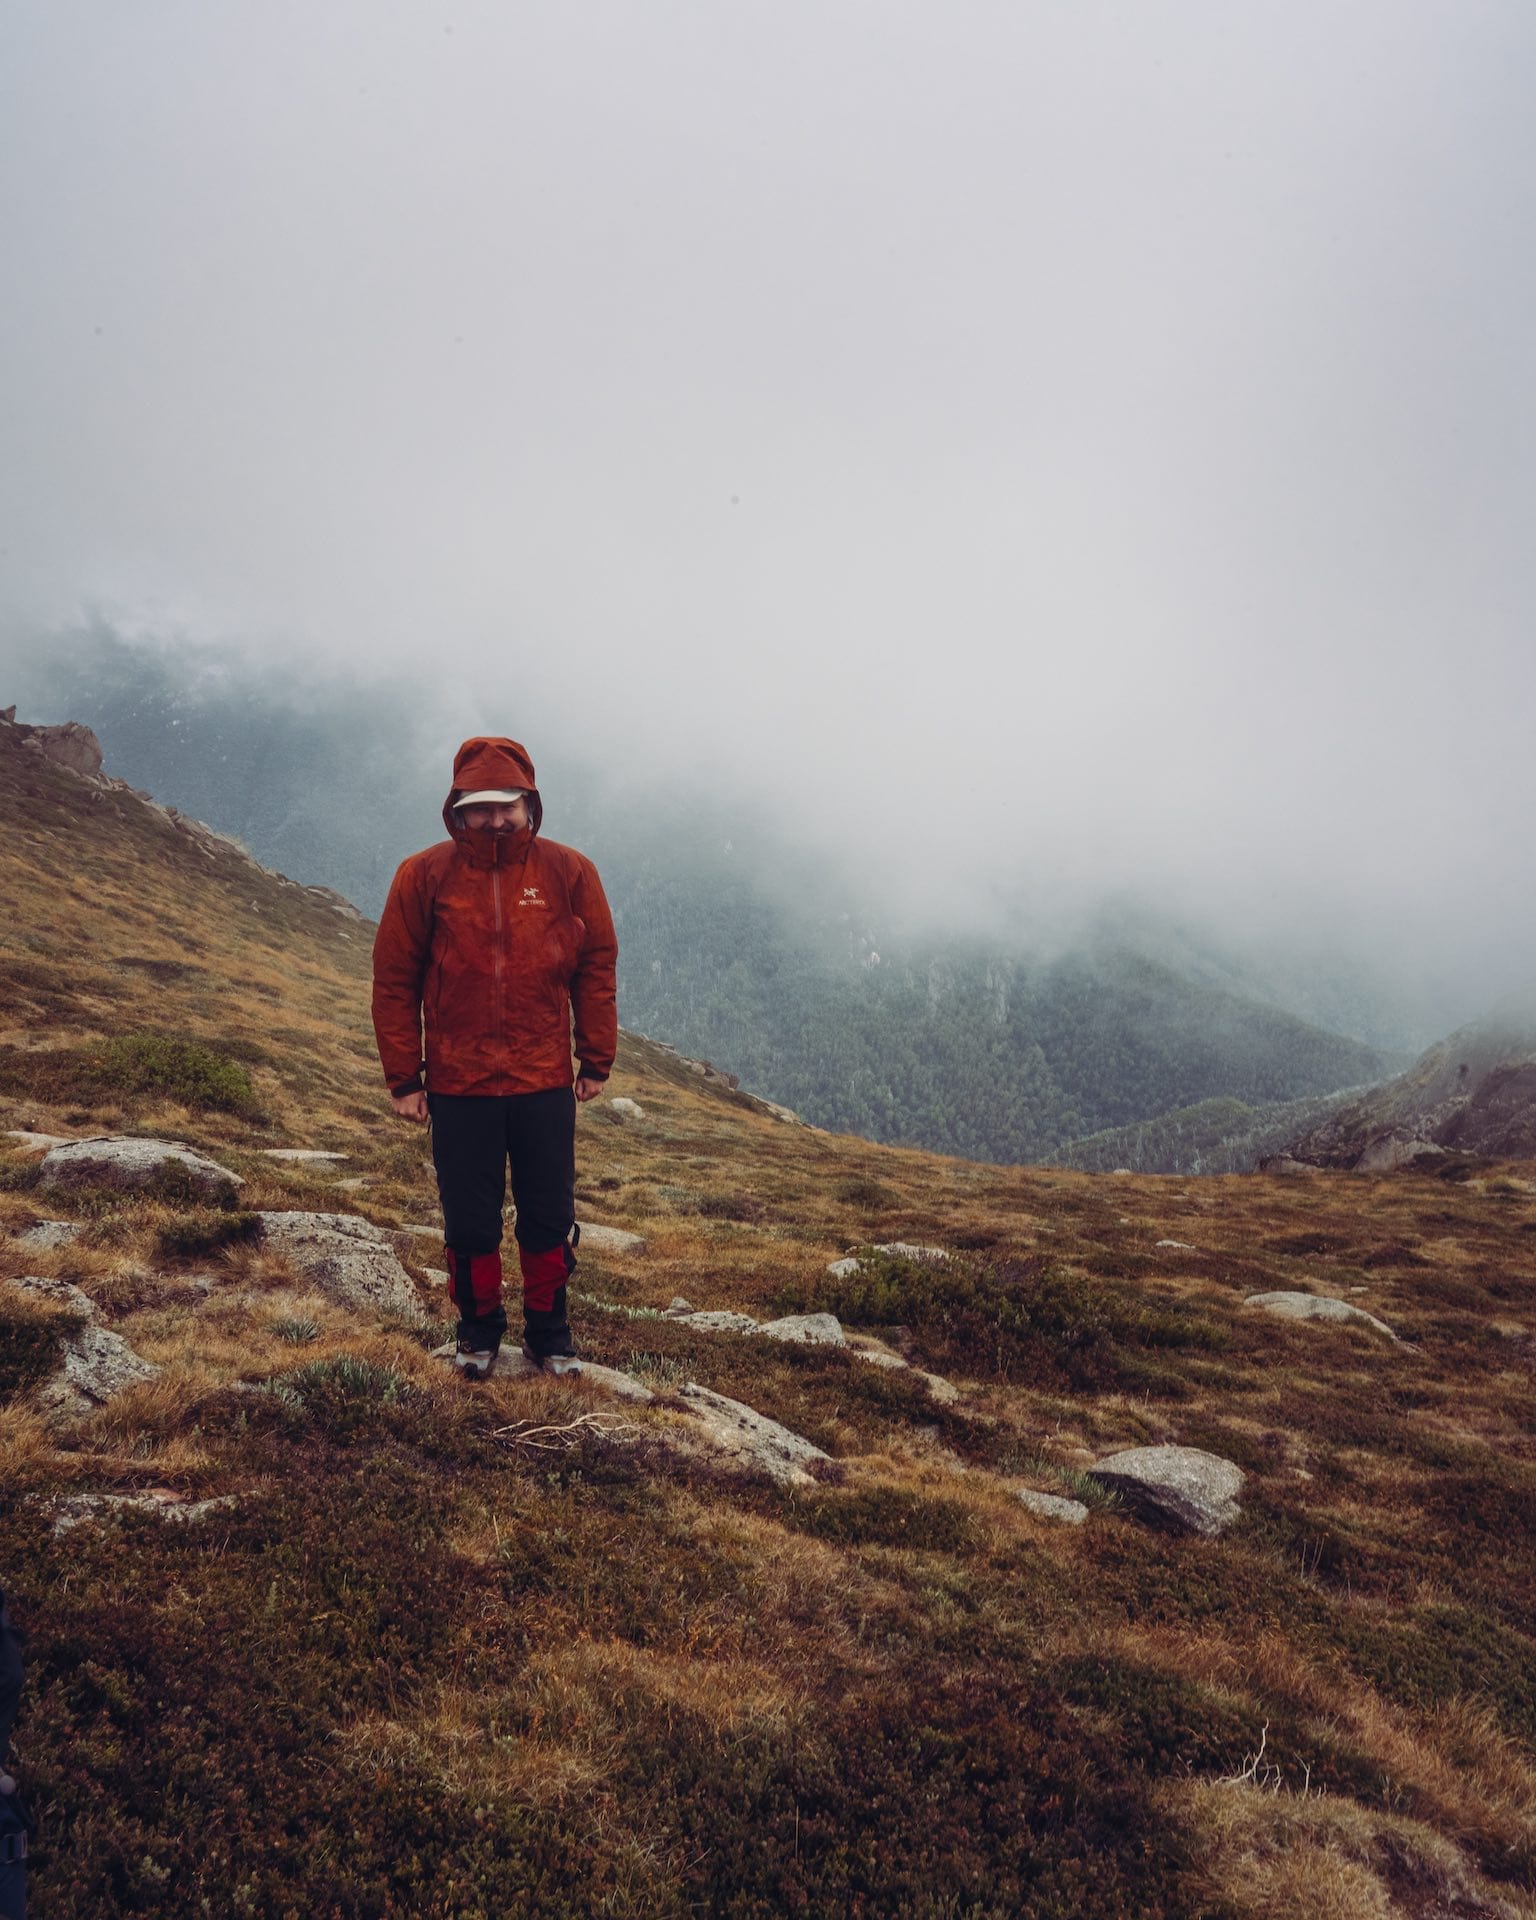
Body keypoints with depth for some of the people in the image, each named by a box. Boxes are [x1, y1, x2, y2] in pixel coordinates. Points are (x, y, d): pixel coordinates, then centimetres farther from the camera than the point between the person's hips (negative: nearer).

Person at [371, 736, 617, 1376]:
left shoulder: (569, 872, -3)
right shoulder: (424, 876, -5)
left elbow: (597, 968, 3)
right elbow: (394, 980, -1)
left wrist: (596, 1061, 4)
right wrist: (403, 1078, -1)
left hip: (546, 1083, 1)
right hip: (458, 1085, 0)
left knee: (550, 1217, 11)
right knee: (469, 1220, 11)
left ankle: (548, 1329, 30)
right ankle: (478, 1325, 33)